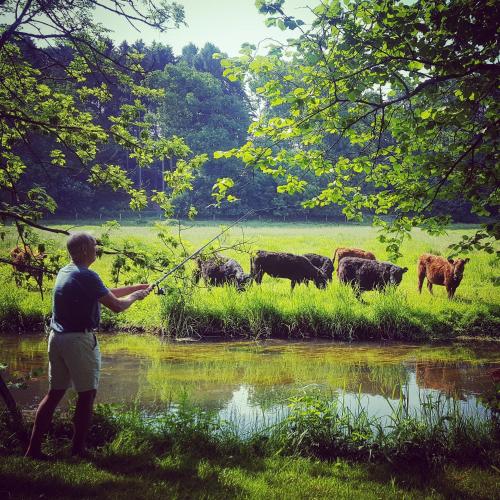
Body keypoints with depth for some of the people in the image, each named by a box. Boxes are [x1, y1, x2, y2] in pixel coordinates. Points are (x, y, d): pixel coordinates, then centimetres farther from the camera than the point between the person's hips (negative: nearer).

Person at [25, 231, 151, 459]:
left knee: (55, 392, 13)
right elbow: (117, 305, -15)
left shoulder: (64, 272, 13)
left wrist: (137, 287, 20)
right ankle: (78, 449, 9)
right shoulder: (87, 276, -15)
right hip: (79, 339, -9)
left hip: (57, 337, 9)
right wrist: (135, 296, 5)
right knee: (87, 394, 4)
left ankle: (34, 447, 11)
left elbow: (106, 292, 20)